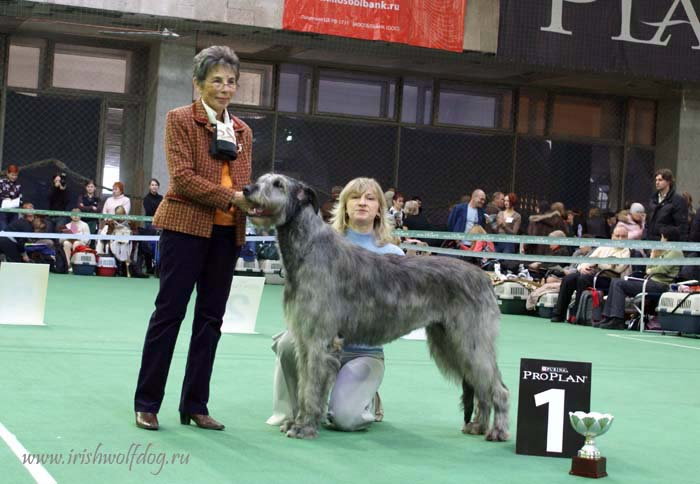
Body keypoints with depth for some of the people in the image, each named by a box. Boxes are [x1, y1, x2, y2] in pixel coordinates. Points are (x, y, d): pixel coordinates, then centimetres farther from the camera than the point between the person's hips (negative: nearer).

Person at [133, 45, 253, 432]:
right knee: (169, 312, -3)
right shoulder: (180, 120, -2)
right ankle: (147, 403, 4)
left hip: (227, 233, 6)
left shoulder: (242, 131, 15)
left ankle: (194, 405, 13)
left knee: (211, 318, 7)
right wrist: (230, 197, -19)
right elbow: (182, 176, -12)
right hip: (186, 226, -6)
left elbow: (243, 184, 13)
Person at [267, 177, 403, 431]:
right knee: (290, 341, -34)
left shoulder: (393, 254, 3)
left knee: (345, 418, -24)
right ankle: (295, 409, -6)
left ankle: (367, 400, 15)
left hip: (364, 352, -1)